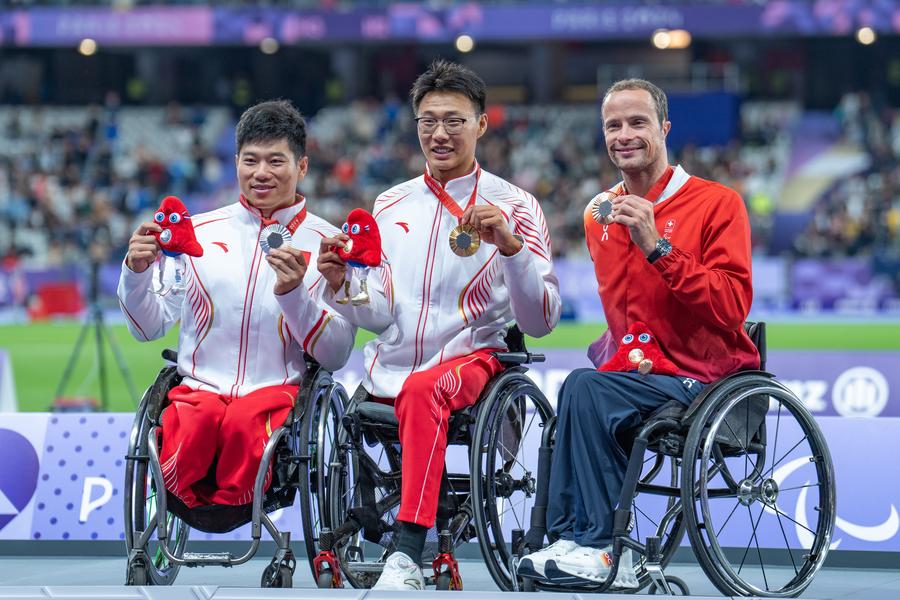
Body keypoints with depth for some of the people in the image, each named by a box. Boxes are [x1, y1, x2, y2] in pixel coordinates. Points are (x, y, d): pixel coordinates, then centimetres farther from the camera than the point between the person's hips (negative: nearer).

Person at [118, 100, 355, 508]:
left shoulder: (328, 244, 6)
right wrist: (136, 272, -7)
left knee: (244, 419, -36)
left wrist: (293, 293, -16)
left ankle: (230, 501, -15)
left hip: (277, 388, -1)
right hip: (200, 385, 1)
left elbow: (337, 356, -1)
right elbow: (149, 328, 13)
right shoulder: (197, 232, 12)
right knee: (198, 416, -35)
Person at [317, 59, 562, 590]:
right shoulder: (392, 205, 13)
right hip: (390, 370, 5)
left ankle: (407, 555, -41)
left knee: (422, 389, -35)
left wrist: (510, 246, -20)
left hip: (472, 358, -5)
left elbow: (541, 321, -6)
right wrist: (343, 285, -12)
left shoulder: (514, 206, 1)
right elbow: (381, 315, 8)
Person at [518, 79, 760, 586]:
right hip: (638, 373, 6)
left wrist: (658, 247, -21)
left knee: (587, 389, -27)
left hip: (709, 377, -5)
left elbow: (732, 308, -15)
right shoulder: (600, 215, 13)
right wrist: (617, 351, 2)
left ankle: (596, 546, -19)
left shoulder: (717, 203, -6)